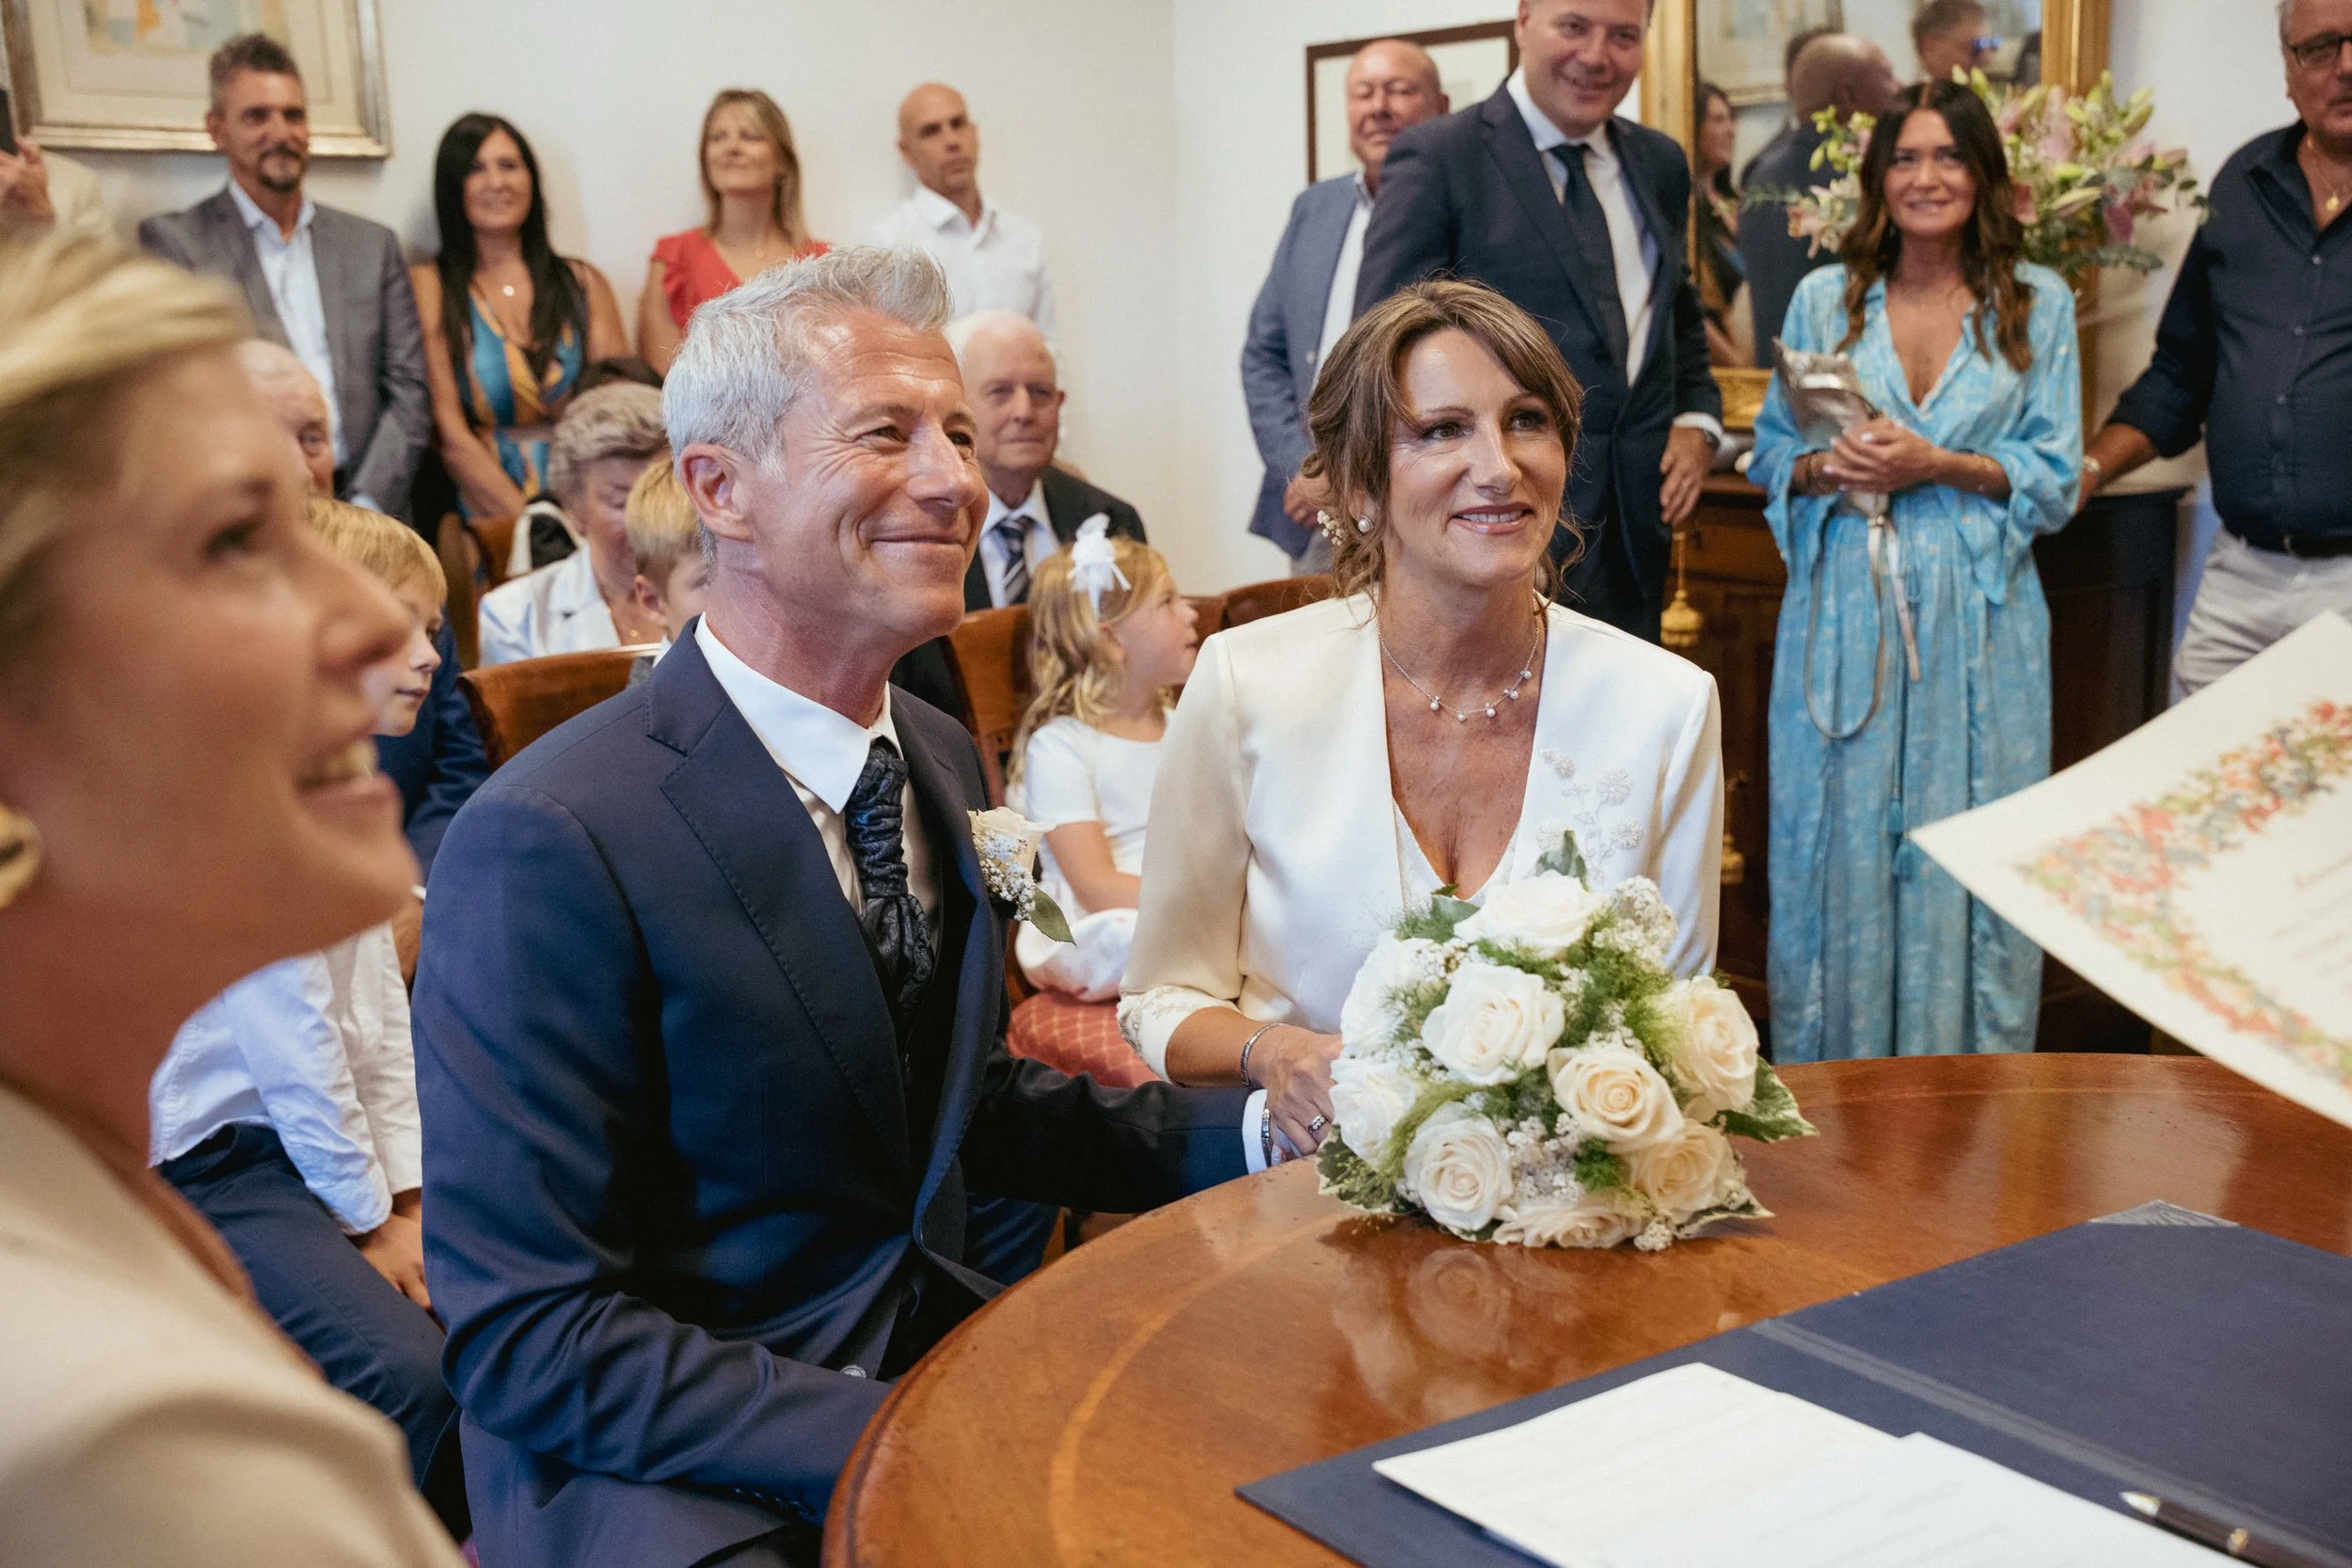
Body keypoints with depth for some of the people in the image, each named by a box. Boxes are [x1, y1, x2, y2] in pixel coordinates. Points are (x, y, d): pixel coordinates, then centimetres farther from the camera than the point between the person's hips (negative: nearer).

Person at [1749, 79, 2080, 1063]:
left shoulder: (2037, 304, 5)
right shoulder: (1824, 299, 8)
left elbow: (2055, 479, 1)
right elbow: (1772, 451, 10)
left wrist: (1935, 464, -13)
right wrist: (1829, 467, -11)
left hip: (1978, 619, -1)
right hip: (1845, 608, 1)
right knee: (1840, 841, 4)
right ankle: (1832, 1080, 16)